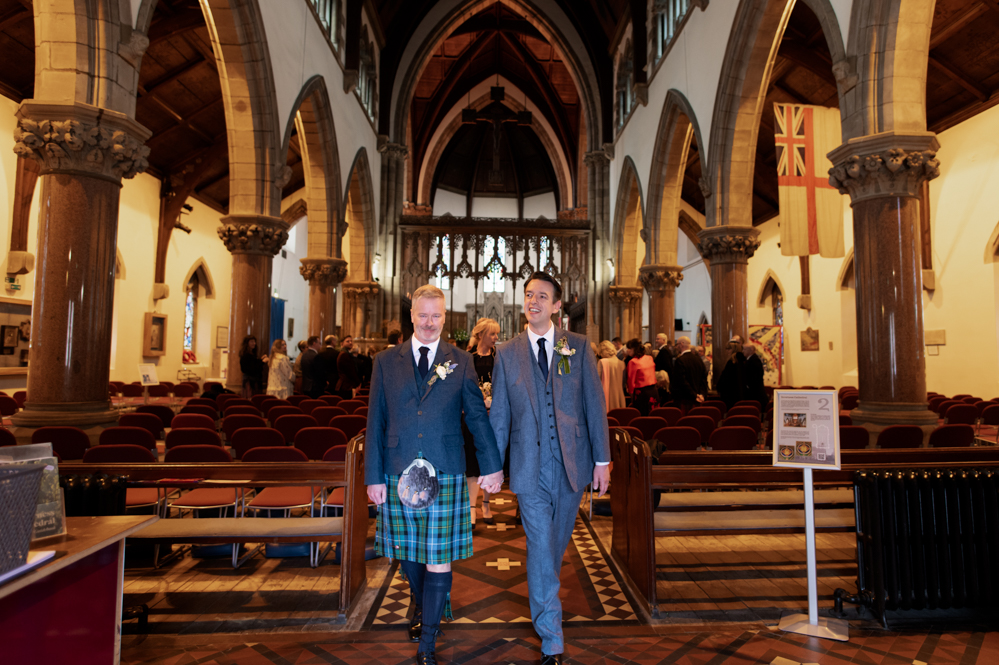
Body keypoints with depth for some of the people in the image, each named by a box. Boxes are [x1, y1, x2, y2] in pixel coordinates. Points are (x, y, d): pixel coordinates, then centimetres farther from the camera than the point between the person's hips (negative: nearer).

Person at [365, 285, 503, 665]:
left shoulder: (460, 362, 3)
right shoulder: (386, 362, 4)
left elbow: (478, 416, 4)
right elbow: (375, 423, 4)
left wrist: (492, 466, 1)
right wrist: (374, 476, 0)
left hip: (445, 476, -1)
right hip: (398, 474, 2)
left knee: (439, 559, 2)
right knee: (407, 551, 17)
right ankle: (420, 608, 47)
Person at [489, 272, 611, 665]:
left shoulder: (578, 346, 2)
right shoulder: (507, 353, 2)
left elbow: (595, 404, 1)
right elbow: (498, 415, 4)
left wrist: (602, 459, -1)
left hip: (572, 463, 1)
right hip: (530, 466, -1)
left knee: (557, 544, 17)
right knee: (540, 549, 0)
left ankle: (542, 596, 46)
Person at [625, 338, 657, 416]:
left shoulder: (633, 362, -14)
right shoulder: (649, 358, 6)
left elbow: (631, 380, -9)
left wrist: (630, 392, 3)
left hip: (641, 392, -7)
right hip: (652, 390, 7)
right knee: (649, 416, 13)